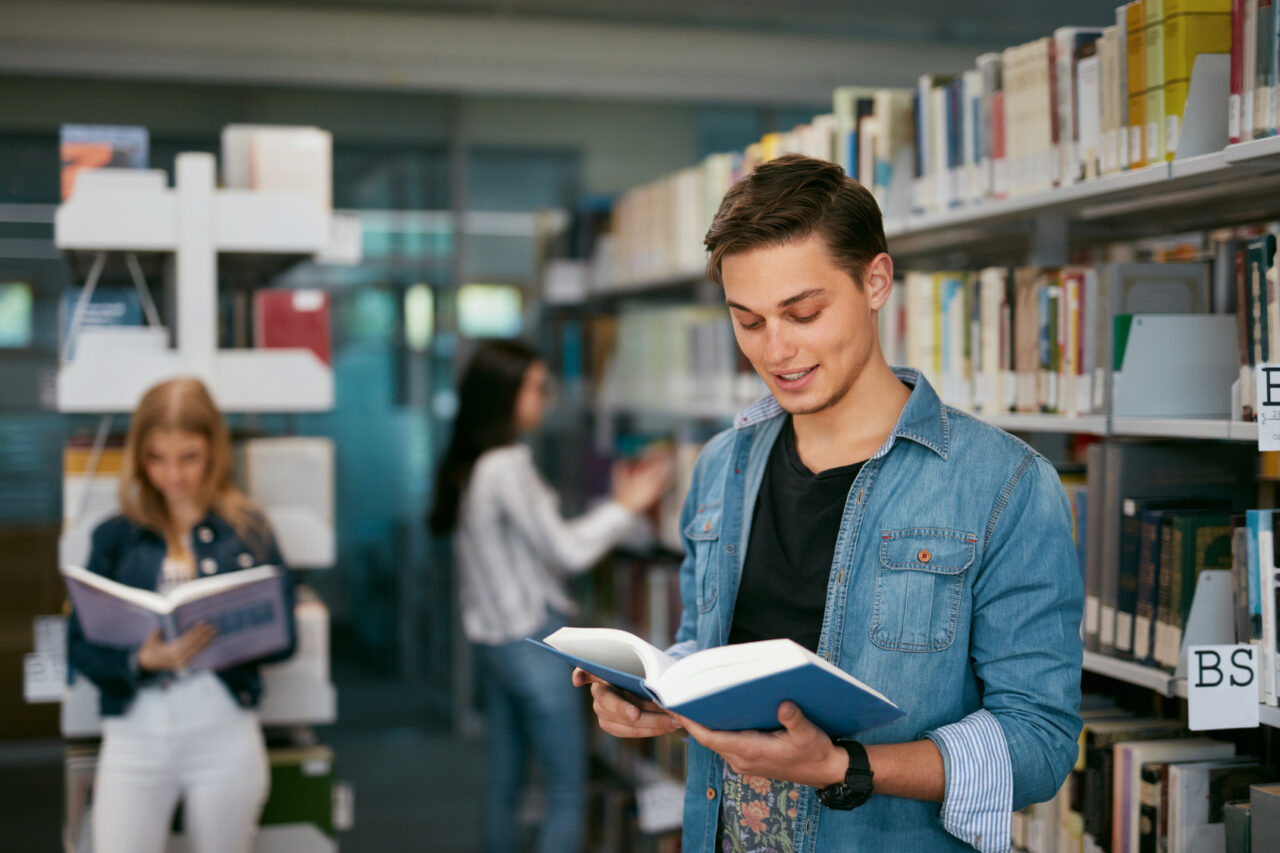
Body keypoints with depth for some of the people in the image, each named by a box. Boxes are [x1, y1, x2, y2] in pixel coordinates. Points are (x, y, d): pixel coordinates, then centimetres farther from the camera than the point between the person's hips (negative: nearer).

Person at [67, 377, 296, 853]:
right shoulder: (114, 537, 7)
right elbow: (80, 646, 0)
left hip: (225, 730, 0)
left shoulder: (248, 529, 6)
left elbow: (284, 638, 3)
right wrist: (141, 661, -19)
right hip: (134, 733, 0)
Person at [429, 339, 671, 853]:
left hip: (491, 638, 9)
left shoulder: (466, 466, 9)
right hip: (532, 640, -9)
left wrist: (618, 506, 11)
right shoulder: (508, 466, -18)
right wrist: (626, 507, -2)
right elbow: (565, 552, -14)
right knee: (568, 792, -3)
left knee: (504, 782, 15)